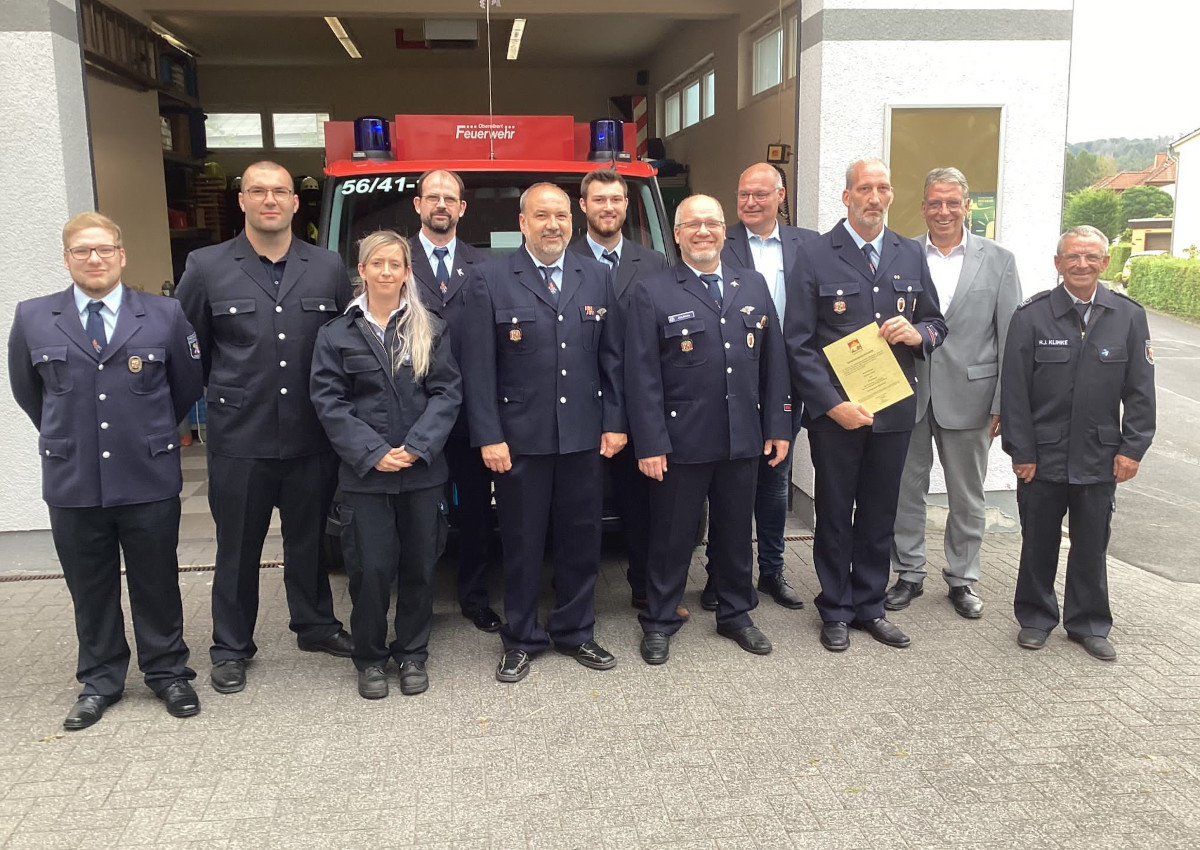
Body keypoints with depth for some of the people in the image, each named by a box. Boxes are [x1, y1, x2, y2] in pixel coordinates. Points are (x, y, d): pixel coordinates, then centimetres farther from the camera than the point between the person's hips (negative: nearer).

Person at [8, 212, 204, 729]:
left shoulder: (164, 315, -2)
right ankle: (99, 682, 29)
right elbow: (26, 389, 16)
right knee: (90, 589, 12)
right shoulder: (32, 318, 2)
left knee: (157, 584, 10)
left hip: (150, 479, -1)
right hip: (72, 482, 1)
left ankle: (167, 673, 27)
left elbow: (188, 384, 10)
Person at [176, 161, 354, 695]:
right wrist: (223, 393, 5)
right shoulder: (206, 267, -1)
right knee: (238, 548, 9)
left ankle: (315, 626, 35)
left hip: (313, 436, 2)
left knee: (308, 540, 16)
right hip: (239, 438, -1)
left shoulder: (329, 268, 4)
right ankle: (231, 648, 25)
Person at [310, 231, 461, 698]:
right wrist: (372, 453, -12)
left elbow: (447, 392, 0)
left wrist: (416, 446, -13)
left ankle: (412, 653, 25)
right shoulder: (336, 334, 4)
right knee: (371, 569, 1)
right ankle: (370, 659, 20)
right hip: (365, 473, -1)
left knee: (419, 566, 8)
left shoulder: (431, 330, 6)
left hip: (423, 470, 1)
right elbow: (328, 402, -1)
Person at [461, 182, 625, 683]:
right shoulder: (490, 280, -3)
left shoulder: (597, 277, 8)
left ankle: (575, 632, 28)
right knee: (522, 543, 7)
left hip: (584, 435, 3)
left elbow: (611, 358, 9)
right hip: (520, 436, -3)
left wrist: (614, 423, 3)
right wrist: (489, 437, -11)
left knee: (581, 539, 11)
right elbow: (478, 367, -6)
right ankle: (521, 640, 22)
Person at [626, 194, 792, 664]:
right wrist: (649, 443, -13)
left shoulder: (754, 285, 8)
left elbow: (773, 361, 9)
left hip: (743, 439, 4)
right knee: (672, 536, 7)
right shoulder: (653, 294, -5)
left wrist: (778, 426, 4)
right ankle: (659, 622, 23)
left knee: (736, 532, 16)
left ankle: (736, 613, 33)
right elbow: (641, 375, -9)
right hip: (681, 441, -4)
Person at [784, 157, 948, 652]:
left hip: (893, 410, 4)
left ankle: (870, 607, 27)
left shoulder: (910, 255, 9)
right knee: (835, 515, 8)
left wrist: (917, 334, -9)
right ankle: (836, 611, 22)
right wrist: (832, 404, -15)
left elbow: (937, 325, 16)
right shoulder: (815, 256, -4)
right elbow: (798, 342, -8)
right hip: (834, 412, -3)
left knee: (879, 515, 12)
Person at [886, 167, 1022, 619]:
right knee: (907, 490, 10)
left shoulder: (998, 260, 2)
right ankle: (909, 574, 25)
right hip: (908, 395, 0)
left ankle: (962, 578, 27)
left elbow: (1011, 339, 0)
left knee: (967, 497, 11)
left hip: (968, 396, 0)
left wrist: (1003, 404, -4)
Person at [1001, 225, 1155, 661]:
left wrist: (1132, 448, -3)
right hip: (1042, 457, -1)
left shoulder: (1129, 317, 1)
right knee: (1039, 542, 11)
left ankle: (1089, 624, 28)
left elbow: (1139, 391, 3)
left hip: (1100, 457, 2)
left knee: (1092, 545, 12)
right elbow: (1014, 390, -5)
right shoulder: (1030, 316, -5)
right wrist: (1021, 451, -8)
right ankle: (1035, 618, 28)